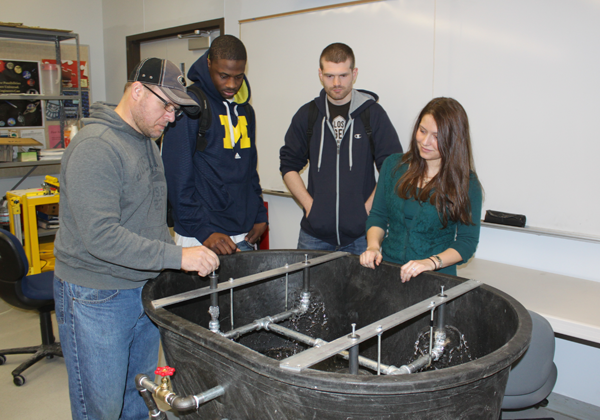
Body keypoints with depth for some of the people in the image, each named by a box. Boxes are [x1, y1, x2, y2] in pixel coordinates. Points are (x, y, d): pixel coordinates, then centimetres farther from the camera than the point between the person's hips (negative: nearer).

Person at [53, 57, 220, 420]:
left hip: (145, 290, 8)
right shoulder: (96, 147, -20)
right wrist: (178, 257, -29)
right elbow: (100, 237, -29)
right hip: (97, 298, -8)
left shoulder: (148, 142, 11)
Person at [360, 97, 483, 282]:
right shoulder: (393, 165, 7)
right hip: (387, 269, 2)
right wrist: (373, 246, -6)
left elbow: (468, 241, -2)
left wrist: (431, 262, -17)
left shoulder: (467, 183, -2)